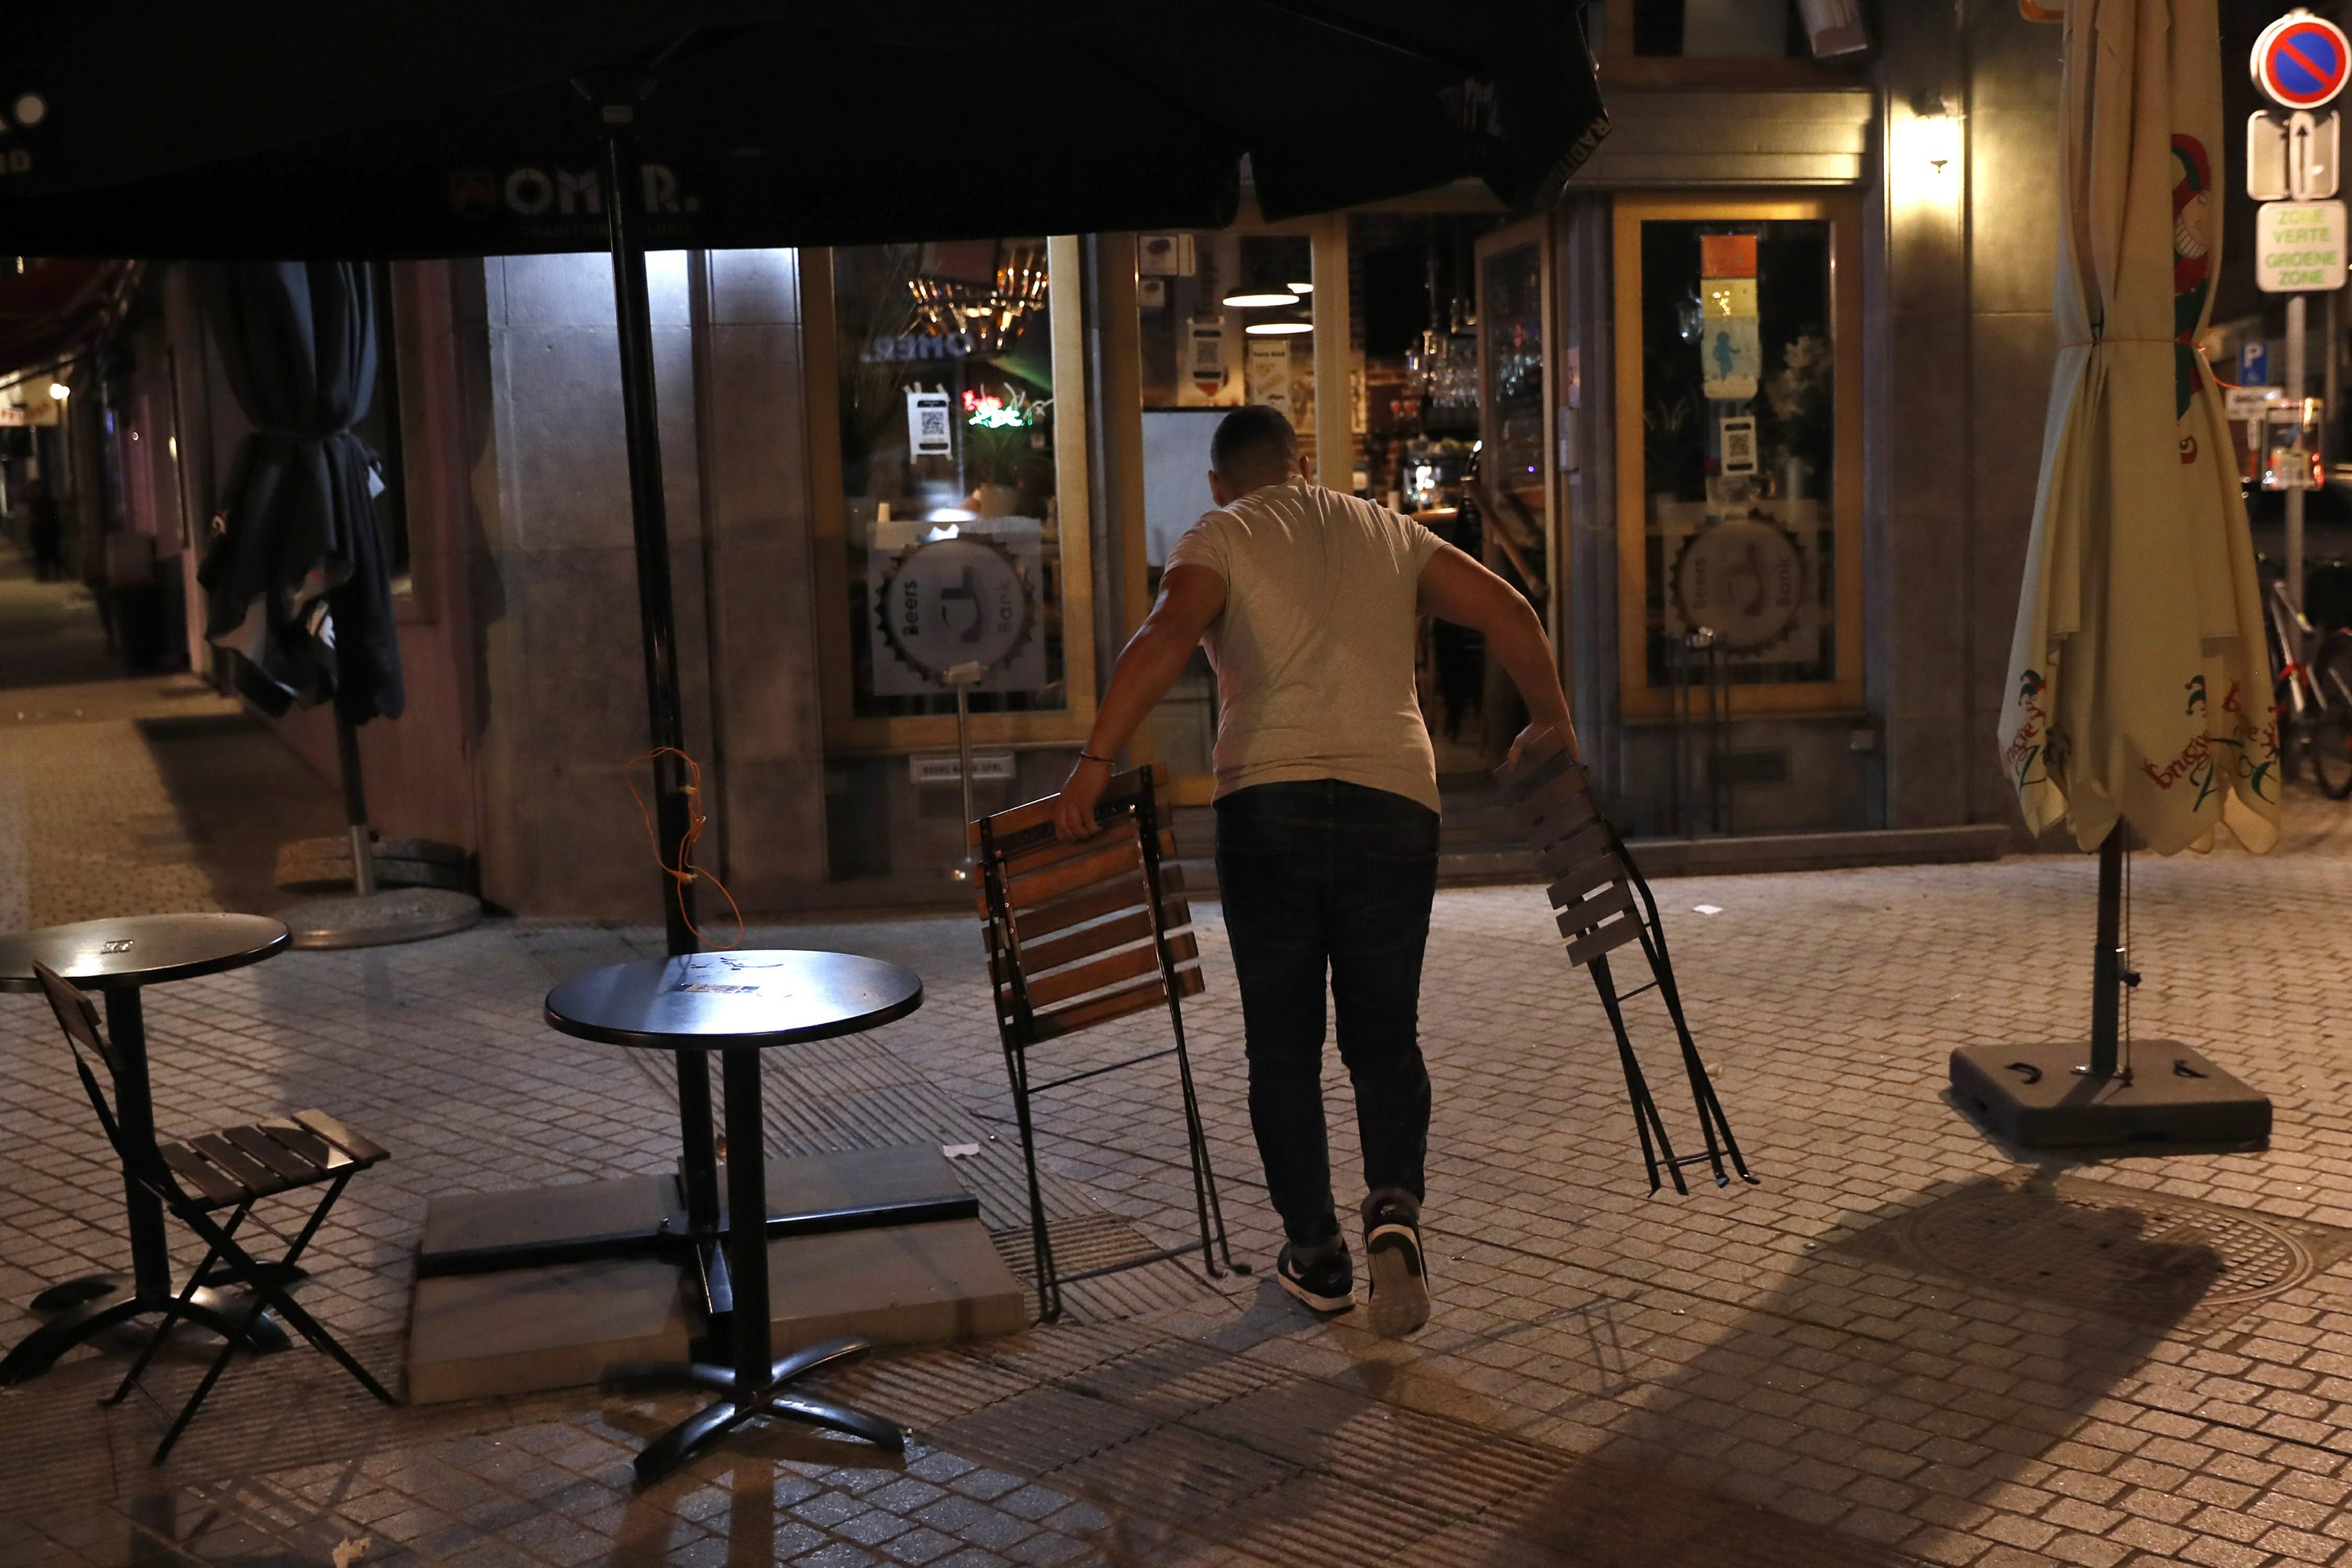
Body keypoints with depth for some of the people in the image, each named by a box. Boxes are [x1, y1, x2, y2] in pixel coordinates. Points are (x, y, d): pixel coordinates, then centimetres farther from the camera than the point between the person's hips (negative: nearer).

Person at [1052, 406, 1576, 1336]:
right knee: (1384, 1031, 12)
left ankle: (1315, 1252, 13)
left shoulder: (1220, 539, 8)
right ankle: (1395, 1204, -12)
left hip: (1268, 802, -2)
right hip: (1393, 802, 2)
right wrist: (1549, 721, 23)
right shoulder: (1388, 533, 19)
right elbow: (1508, 614, 12)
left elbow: (1164, 640, -11)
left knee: (1282, 1040, 11)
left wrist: (1095, 762, -11)